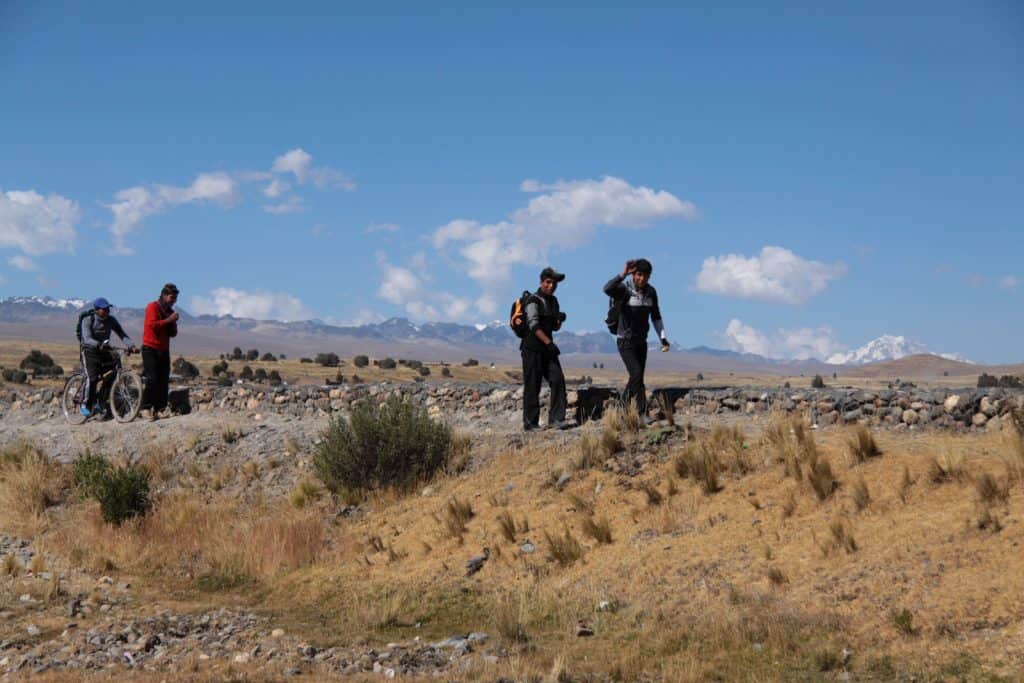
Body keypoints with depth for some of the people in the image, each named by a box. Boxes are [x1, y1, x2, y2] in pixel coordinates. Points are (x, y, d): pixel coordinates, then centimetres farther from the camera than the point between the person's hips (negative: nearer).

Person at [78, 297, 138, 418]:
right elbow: (87, 339, -28)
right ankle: (86, 405, -4)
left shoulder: (111, 320, -1)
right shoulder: (88, 320, -15)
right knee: (92, 378, -20)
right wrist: (99, 345, -47)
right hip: (90, 351, -5)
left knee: (112, 375, -11)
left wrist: (131, 346, -25)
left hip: (104, 351, 5)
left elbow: (122, 335, -7)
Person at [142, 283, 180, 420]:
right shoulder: (152, 307, -5)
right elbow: (152, 324, -20)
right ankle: (149, 408, -14)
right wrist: (168, 320, -20)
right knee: (152, 379, -17)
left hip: (164, 350, 7)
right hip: (150, 349, -7)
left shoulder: (170, 311, 16)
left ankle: (157, 409, 4)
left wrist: (173, 324, -2)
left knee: (163, 380, 1)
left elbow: (173, 333, 16)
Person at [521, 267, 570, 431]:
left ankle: (555, 419, -5)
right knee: (532, 386, -4)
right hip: (532, 349, -7)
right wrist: (548, 342, -26)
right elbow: (534, 325, -19)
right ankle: (530, 422, 2)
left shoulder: (553, 301, 14)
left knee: (558, 380, -6)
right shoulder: (534, 301, -9)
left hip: (547, 349, 7)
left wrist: (560, 320, -1)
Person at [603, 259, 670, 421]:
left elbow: (656, 316, 12)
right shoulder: (624, 289, -16)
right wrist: (624, 274, -47)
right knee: (636, 373, -18)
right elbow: (607, 289, -39)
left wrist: (663, 338, 4)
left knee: (638, 377, 6)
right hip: (625, 341, -6)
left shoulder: (651, 292, 1)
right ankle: (642, 412, -10)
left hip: (641, 341, 6)